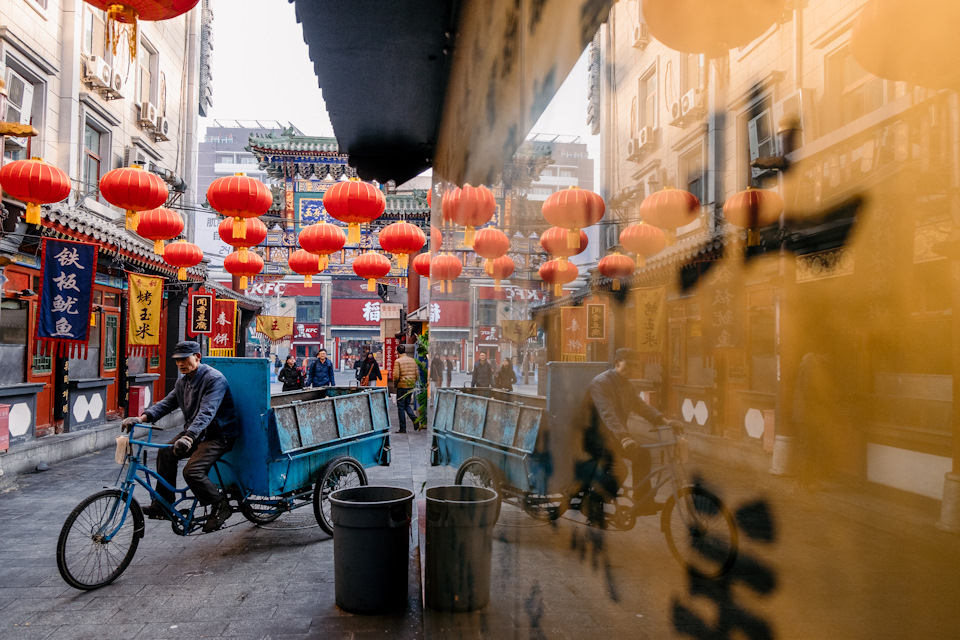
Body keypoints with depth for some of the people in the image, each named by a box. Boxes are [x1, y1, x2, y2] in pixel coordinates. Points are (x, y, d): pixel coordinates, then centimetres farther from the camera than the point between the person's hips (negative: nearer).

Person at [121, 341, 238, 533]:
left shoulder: (214, 379, -20)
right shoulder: (183, 380, 9)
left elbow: (206, 413, -31)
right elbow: (168, 402, 2)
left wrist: (188, 437, -45)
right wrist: (142, 418, -15)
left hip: (219, 434, -8)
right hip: (194, 432, 8)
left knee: (192, 471, -23)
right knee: (166, 453, -11)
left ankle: (220, 506, -3)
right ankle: (163, 504, 0)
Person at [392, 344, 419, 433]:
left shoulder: (398, 361, -11)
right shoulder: (412, 360, 6)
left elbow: (396, 375, -16)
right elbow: (417, 374, 7)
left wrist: (395, 384, 2)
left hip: (402, 386, -5)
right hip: (411, 387, 5)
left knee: (401, 407, 5)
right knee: (407, 405, 19)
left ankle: (403, 428, 7)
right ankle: (415, 419, -3)